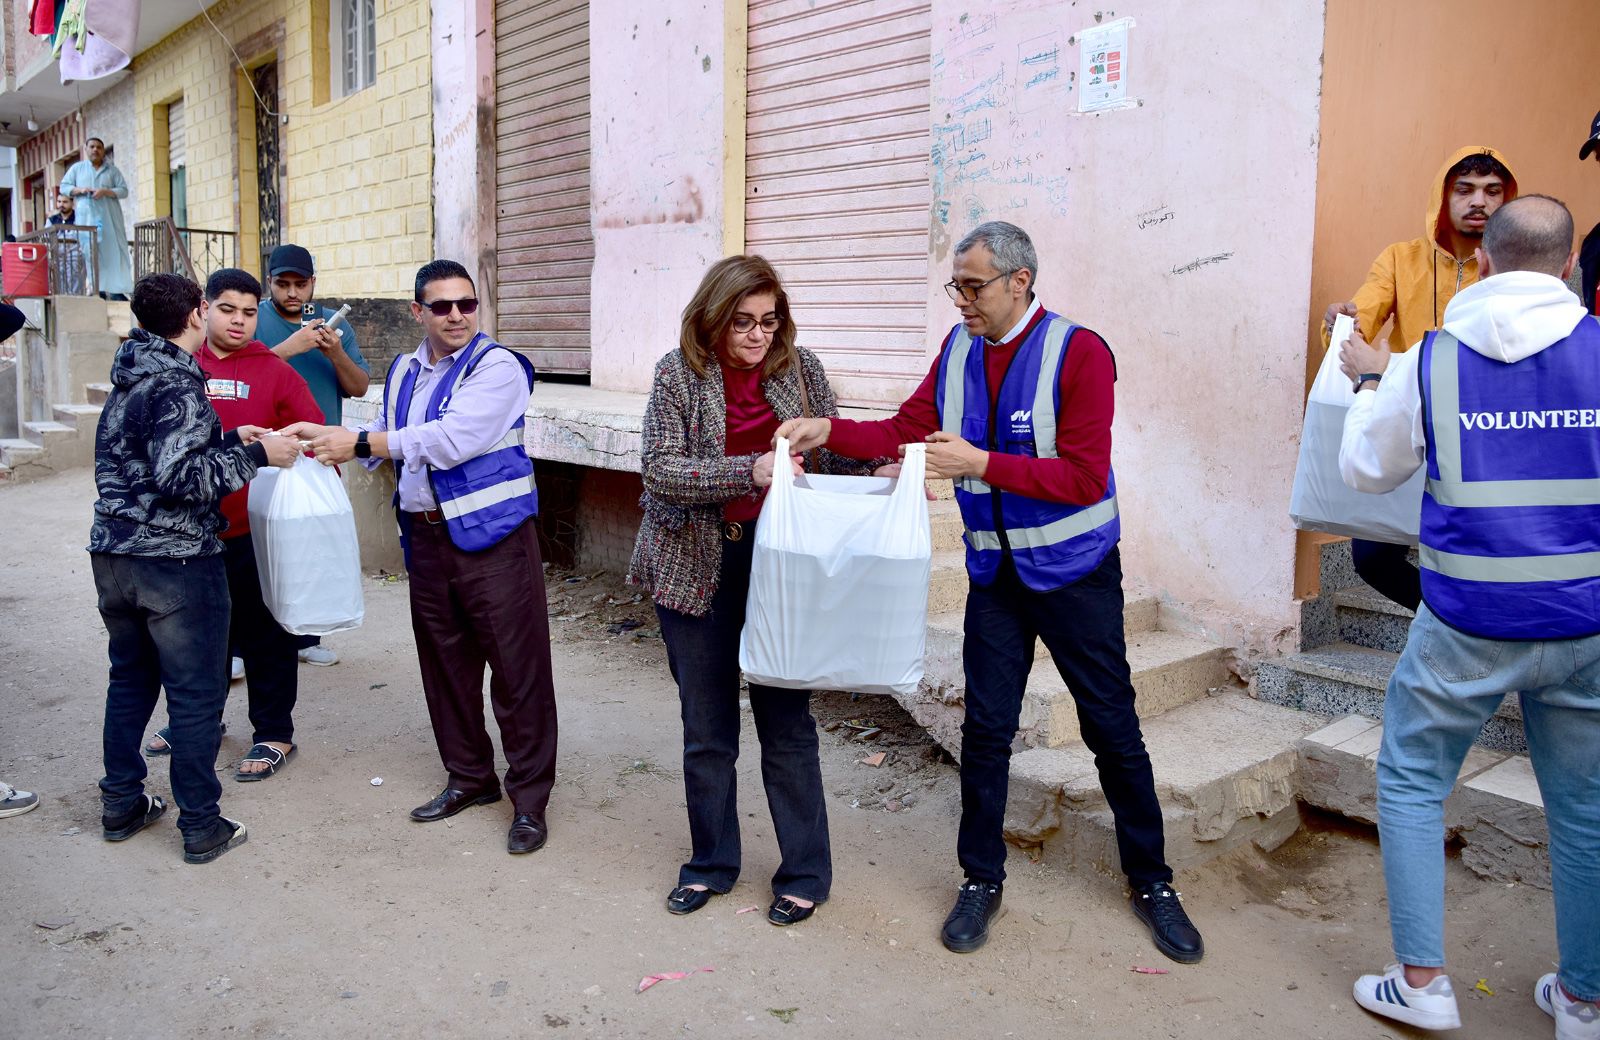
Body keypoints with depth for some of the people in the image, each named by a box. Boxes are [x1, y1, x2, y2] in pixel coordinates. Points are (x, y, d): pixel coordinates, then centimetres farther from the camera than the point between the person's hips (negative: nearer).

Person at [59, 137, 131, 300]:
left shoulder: (112, 170, 13)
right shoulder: (77, 168, 16)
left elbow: (123, 190, 4)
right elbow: (63, 187, 13)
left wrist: (105, 192, -13)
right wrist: (79, 190, -7)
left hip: (109, 218, 0)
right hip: (87, 217, 0)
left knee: (113, 251, -8)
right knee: (90, 253, -7)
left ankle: (116, 290, -11)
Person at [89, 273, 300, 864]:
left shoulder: (130, 379, 11)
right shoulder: (179, 386, -16)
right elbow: (180, 477, -25)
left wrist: (228, 440, 14)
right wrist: (255, 455, -18)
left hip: (114, 554, 9)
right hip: (175, 560, -9)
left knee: (130, 679, 21)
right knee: (196, 692, 1)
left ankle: (121, 806, 31)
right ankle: (202, 827, 9)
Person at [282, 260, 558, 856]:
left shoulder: (497, 367, -10)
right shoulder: (403, 372, 14)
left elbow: (451, 439, -21)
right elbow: (388, 441, 20)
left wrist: (359, 442, -18)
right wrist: (325, 438, 3)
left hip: (491, 537, -7)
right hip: (426, 538, 7)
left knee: (518, 671, -4)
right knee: (445, 666, 15)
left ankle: (530, 799, 8)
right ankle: (470, 777, 32)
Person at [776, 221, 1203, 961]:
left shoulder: (1078, 352, -15)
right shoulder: (959, 349, 2)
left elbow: (1084, 476, -21)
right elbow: (905, 430, 4)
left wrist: (980, 463, -27)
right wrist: (828, 431, -11)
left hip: (1074, 571, -4)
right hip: (995, 572, 4)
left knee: (1113, 730, 7)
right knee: (986, 727, 8)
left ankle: (1151, 884, 25)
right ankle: (981, 880, 24)